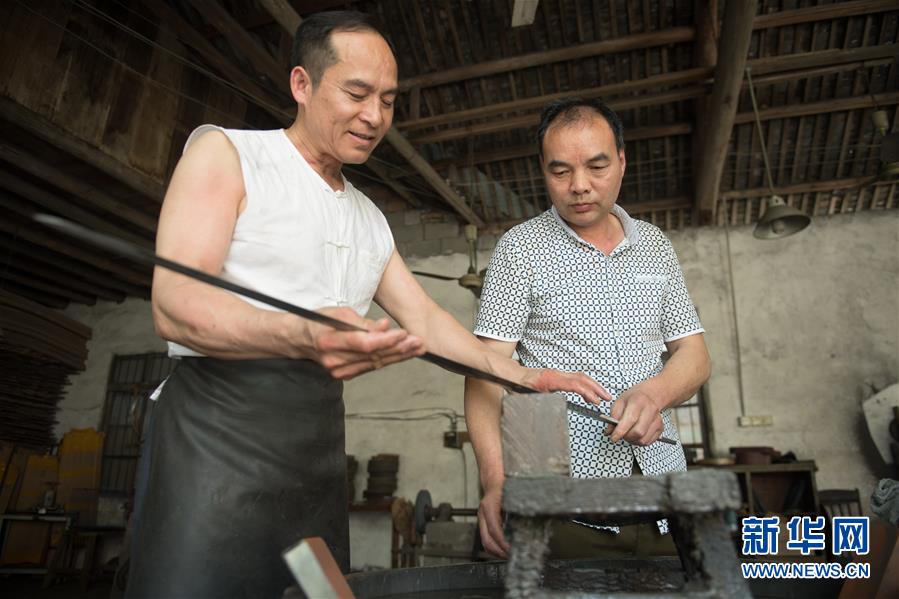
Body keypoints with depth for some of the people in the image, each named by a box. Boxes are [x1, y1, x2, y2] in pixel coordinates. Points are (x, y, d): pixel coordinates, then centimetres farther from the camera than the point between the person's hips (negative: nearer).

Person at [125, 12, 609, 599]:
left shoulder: (371, 220, 19)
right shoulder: (226, 152, -2)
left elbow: (425, 318, 18)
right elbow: (176, 305, -15)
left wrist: (522, 376, 7)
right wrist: (303, 337, -33)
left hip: (320, 447, 6)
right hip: (221, 426, -5)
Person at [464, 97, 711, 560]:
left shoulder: (656, 246, 10)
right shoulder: (519, 248, -3)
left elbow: (693, 354, 11)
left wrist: (655, 392, -13)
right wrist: (495, 479, -23)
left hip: (662, 487, 4)